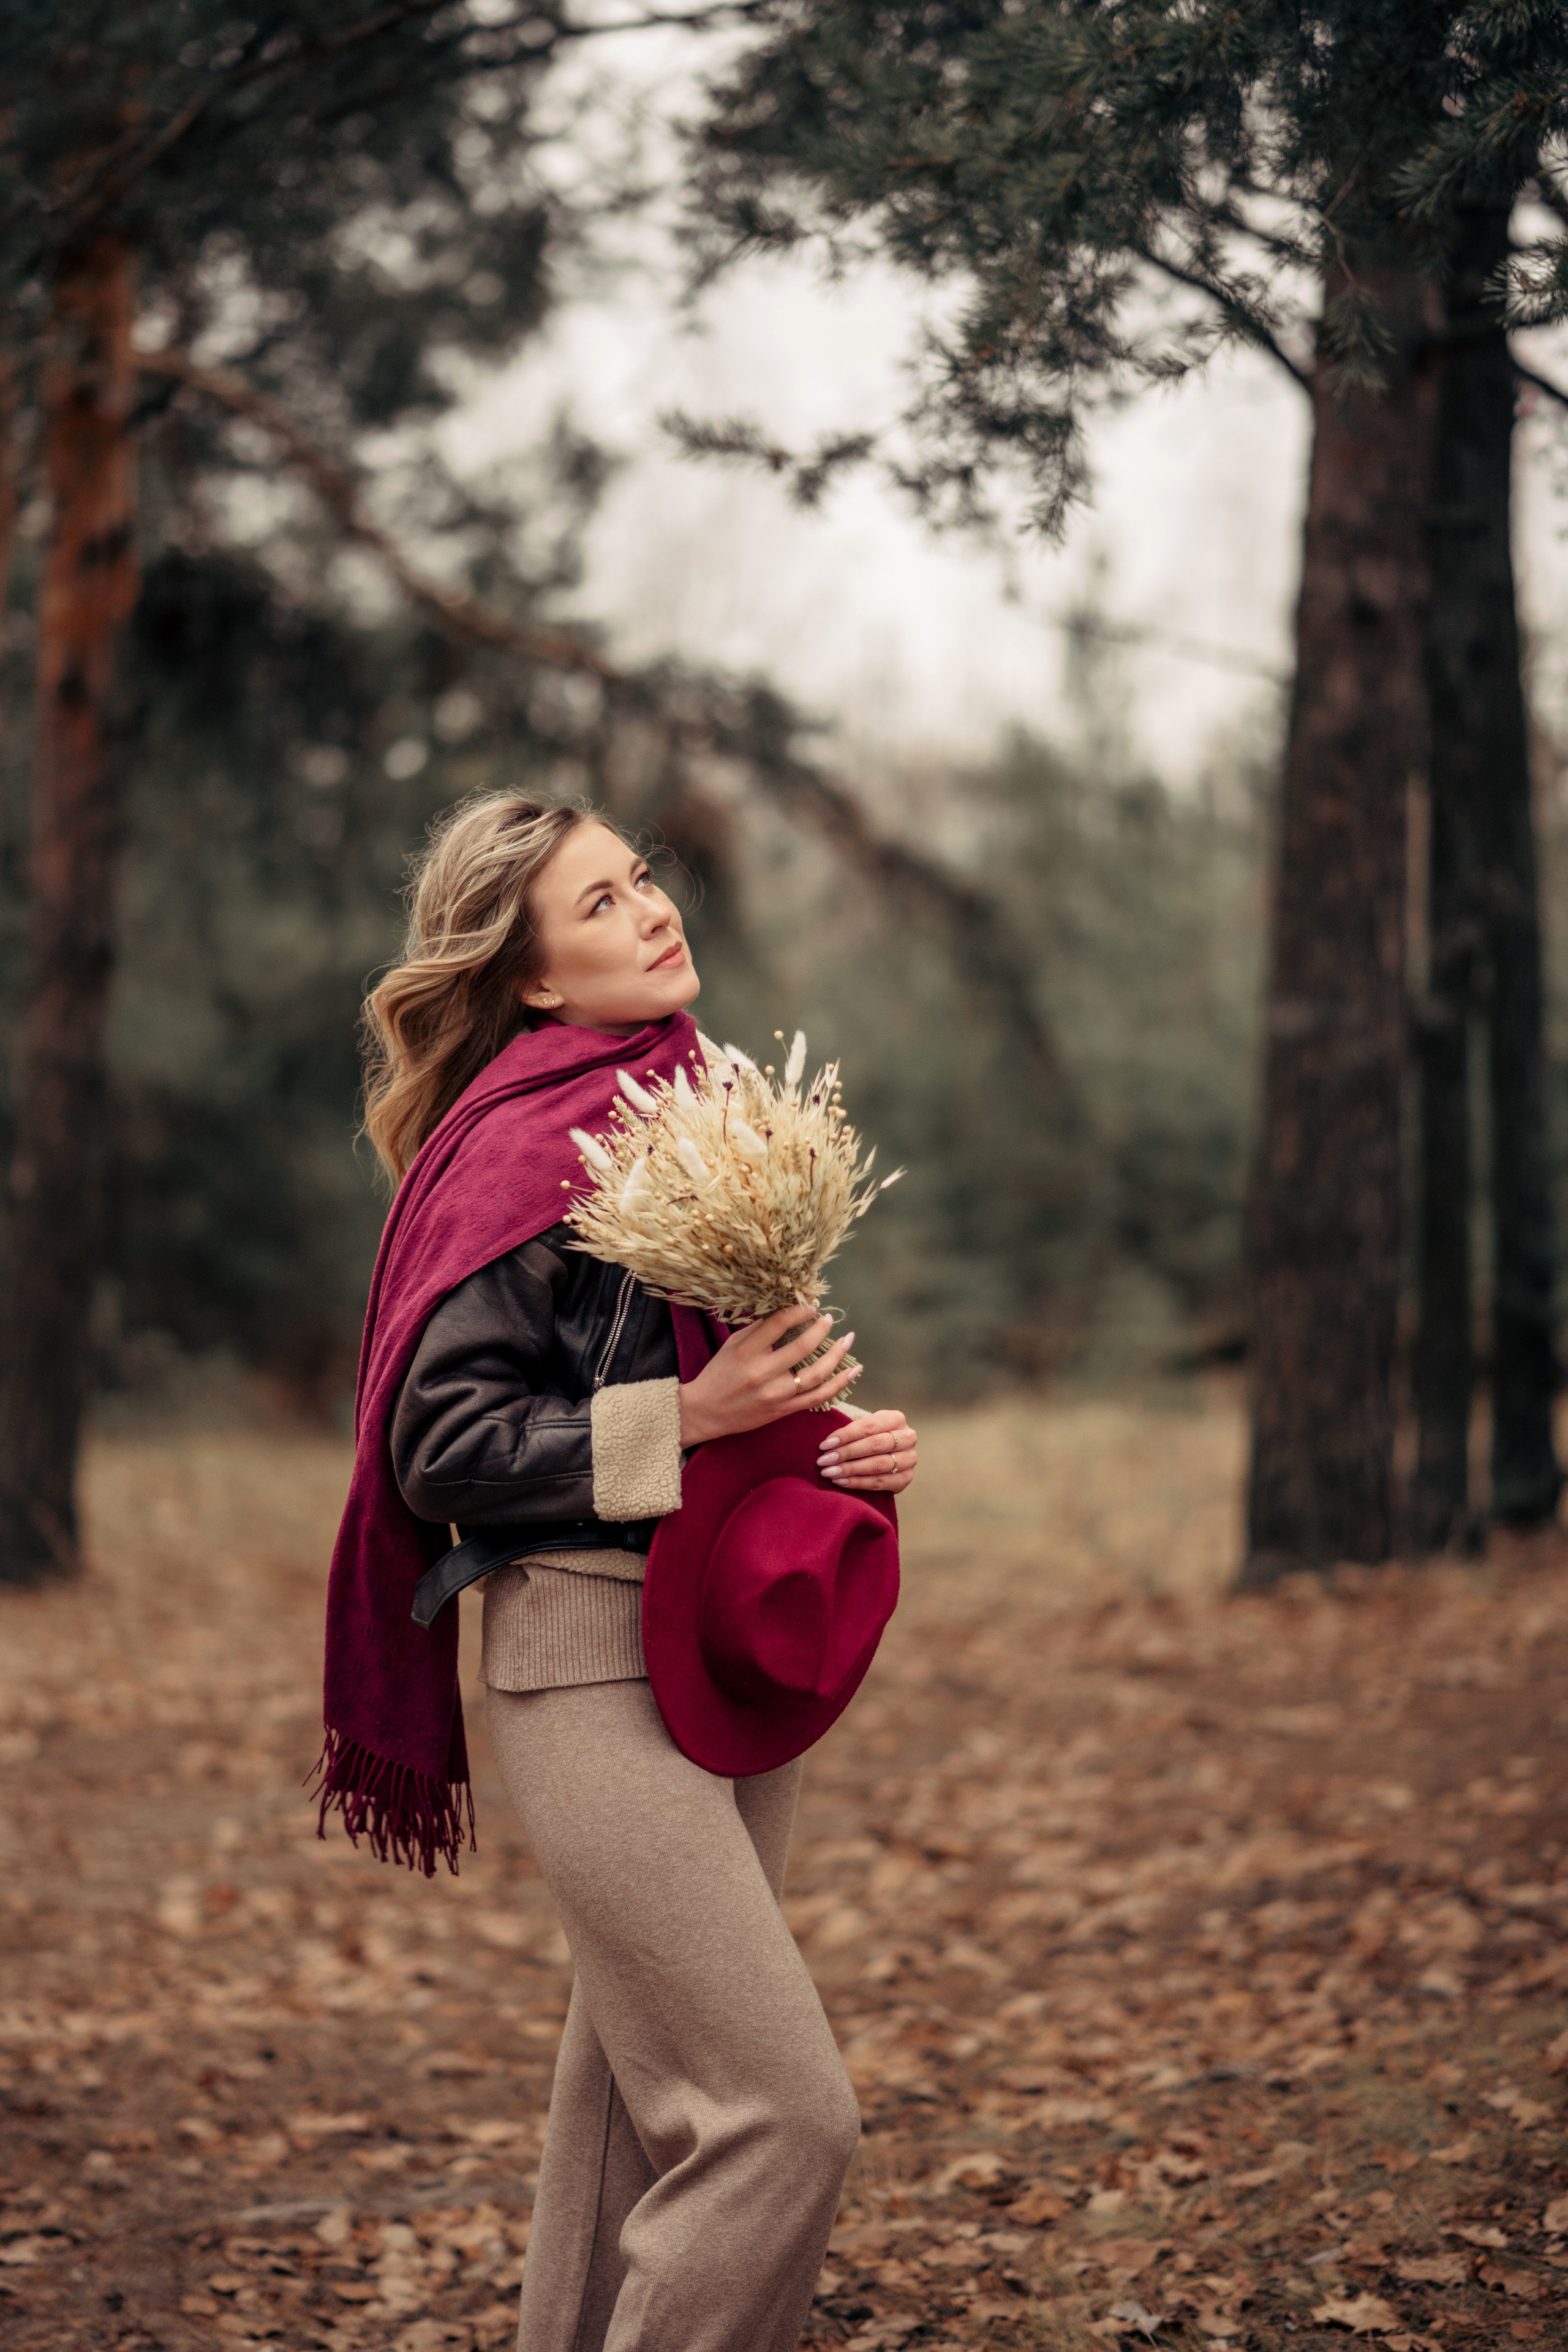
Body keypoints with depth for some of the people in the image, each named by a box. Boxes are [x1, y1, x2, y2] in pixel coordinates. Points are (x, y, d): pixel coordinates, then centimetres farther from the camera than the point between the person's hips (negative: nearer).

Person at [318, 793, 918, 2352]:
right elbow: (442, 1446, -15)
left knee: (646, 2100, 15)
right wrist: (692, 1416, -20)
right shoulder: (523, 1147, -11)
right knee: (783, 2109, -13)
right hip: (597, 1661, -8)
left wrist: (847, 1443, 5)